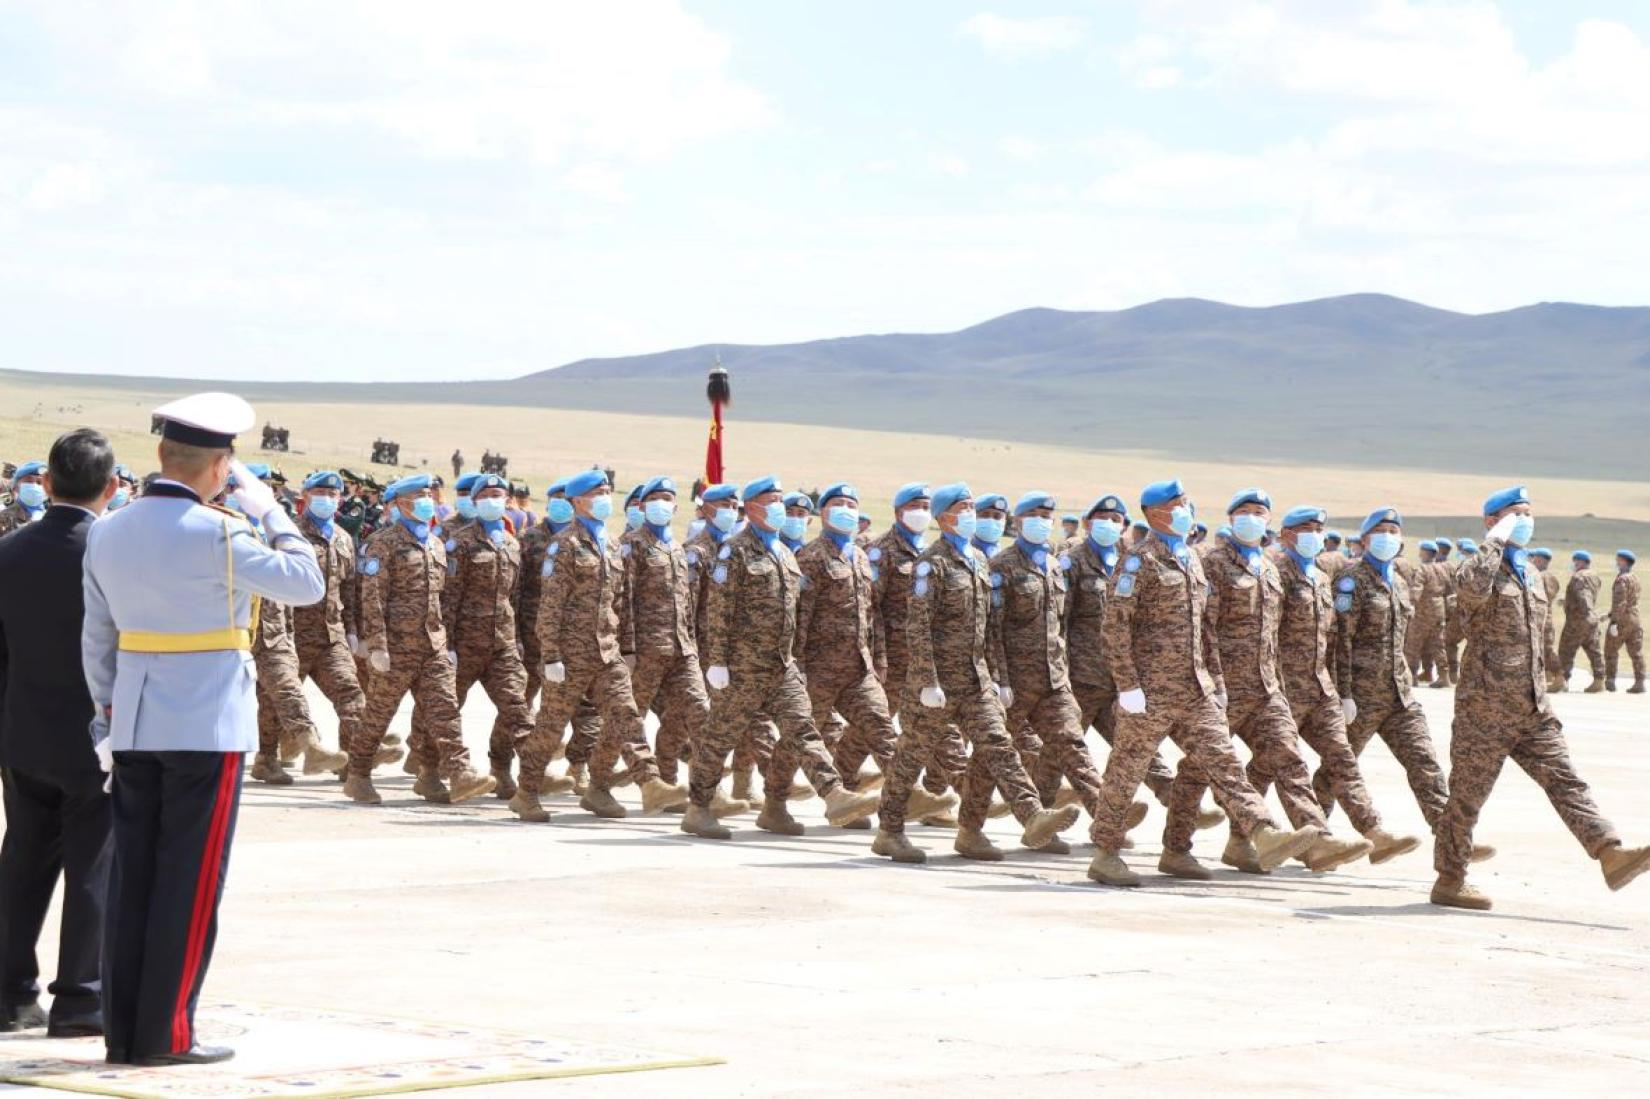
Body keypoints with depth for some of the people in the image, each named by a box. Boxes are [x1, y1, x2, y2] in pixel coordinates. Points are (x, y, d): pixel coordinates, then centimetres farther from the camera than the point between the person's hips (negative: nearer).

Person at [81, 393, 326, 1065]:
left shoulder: (107, 535, 6)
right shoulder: (218, 534, -14)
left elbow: (97, 640, 11)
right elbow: (308, 584, -7)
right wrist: (268, 511, 2)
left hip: (135, 730, 6)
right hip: (208, 726, -6)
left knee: (131, 879, 9)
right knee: (189, 883, -1)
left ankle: (121, 1029, 11)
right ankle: (163, 1035, 0)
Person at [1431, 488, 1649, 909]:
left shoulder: (1530, 574, 19)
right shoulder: (1479, 566, -6)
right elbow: (1473, 589, -33)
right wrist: (1495, 542, -20)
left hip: (1533, 710, 7)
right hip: (1485, 708, -7)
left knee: (1565, 780, -6)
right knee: (1467, 794, 2)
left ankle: (1610, 852, -17)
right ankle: (1448, 882, 10)